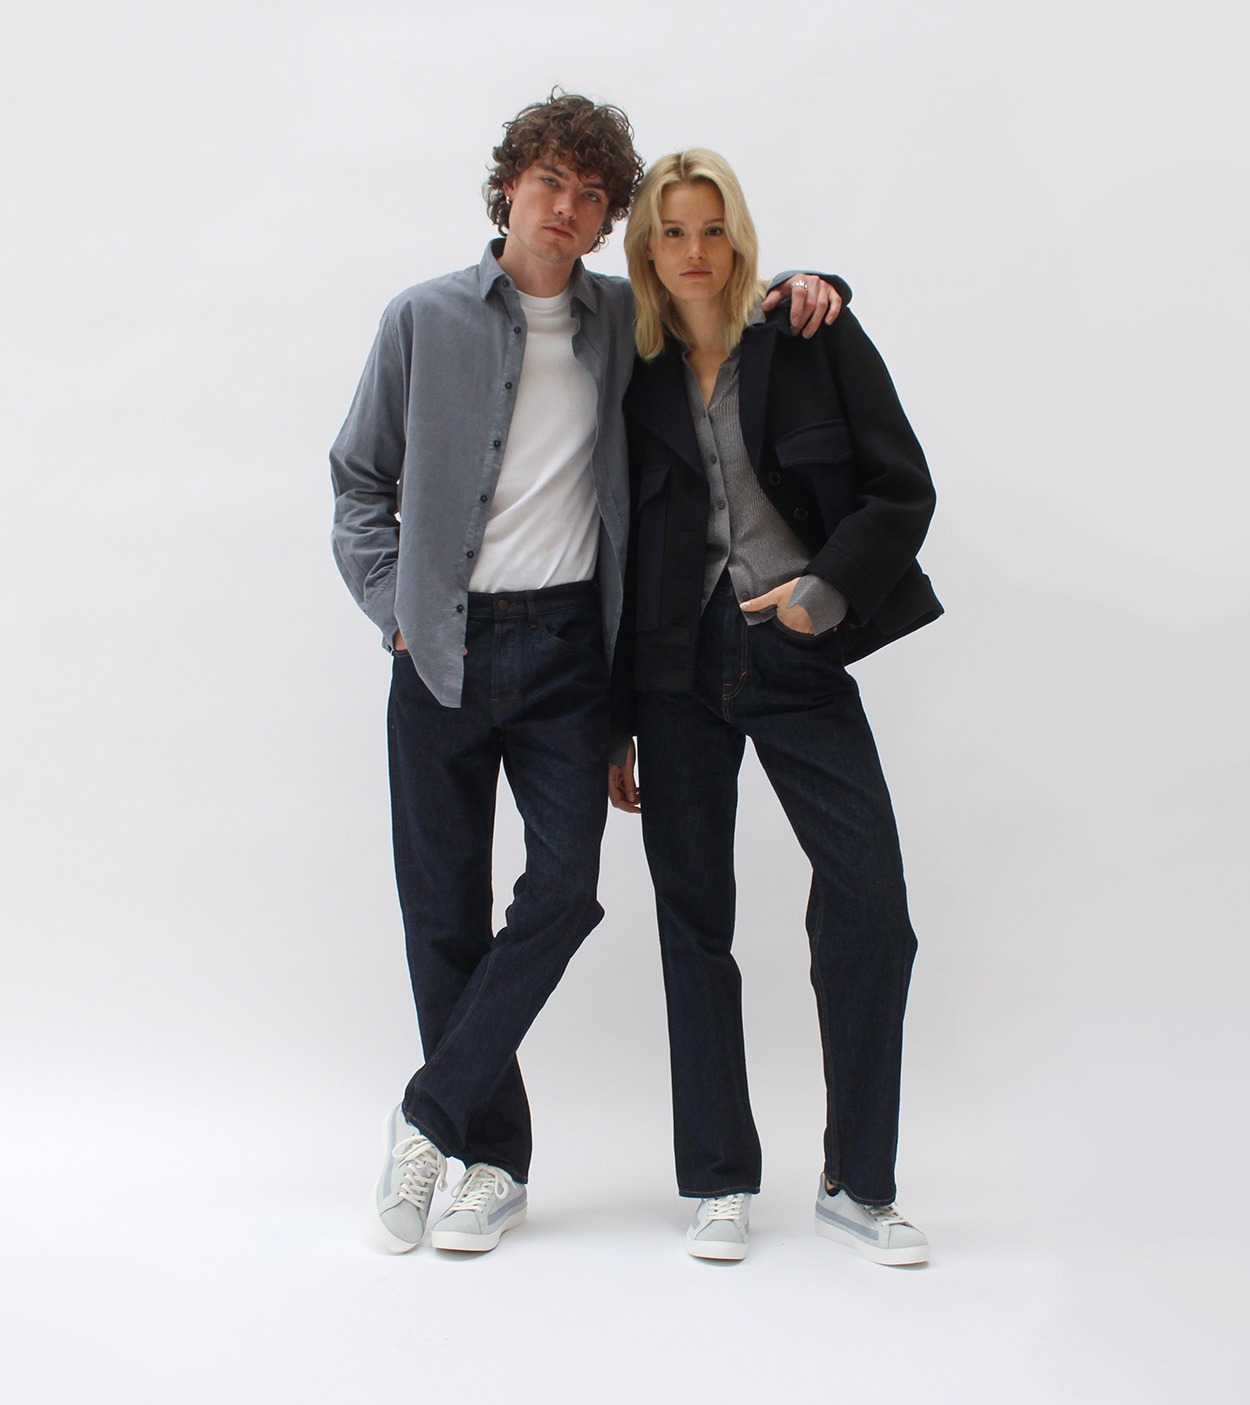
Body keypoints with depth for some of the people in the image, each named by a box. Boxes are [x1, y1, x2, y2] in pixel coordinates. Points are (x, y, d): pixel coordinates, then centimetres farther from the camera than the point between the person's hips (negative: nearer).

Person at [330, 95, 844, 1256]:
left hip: (567, 647, 1)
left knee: (565, 880, -11)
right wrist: (395, 607, -2)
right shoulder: (426, 320, 4)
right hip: (444, 648, -1)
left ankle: (431, 1116, 5)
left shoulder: (624, 320, 8)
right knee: (444, 910, 2)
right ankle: (494, 1160, 16)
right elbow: (358, 478, 8)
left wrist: (798, 286, 4)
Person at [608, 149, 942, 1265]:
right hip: (680, 667, 1)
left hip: (799, 657, -1)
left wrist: (829, 589, -15)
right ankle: (722, 1183, 16)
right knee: (694, 919, 3)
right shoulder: (638, 378, 7)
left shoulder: (816, 338, 3)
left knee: (872, 906, -7)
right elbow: (624, 554, 10)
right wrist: (615, 726, 9)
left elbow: (903, 489, 1)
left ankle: (858, 1185, 8)